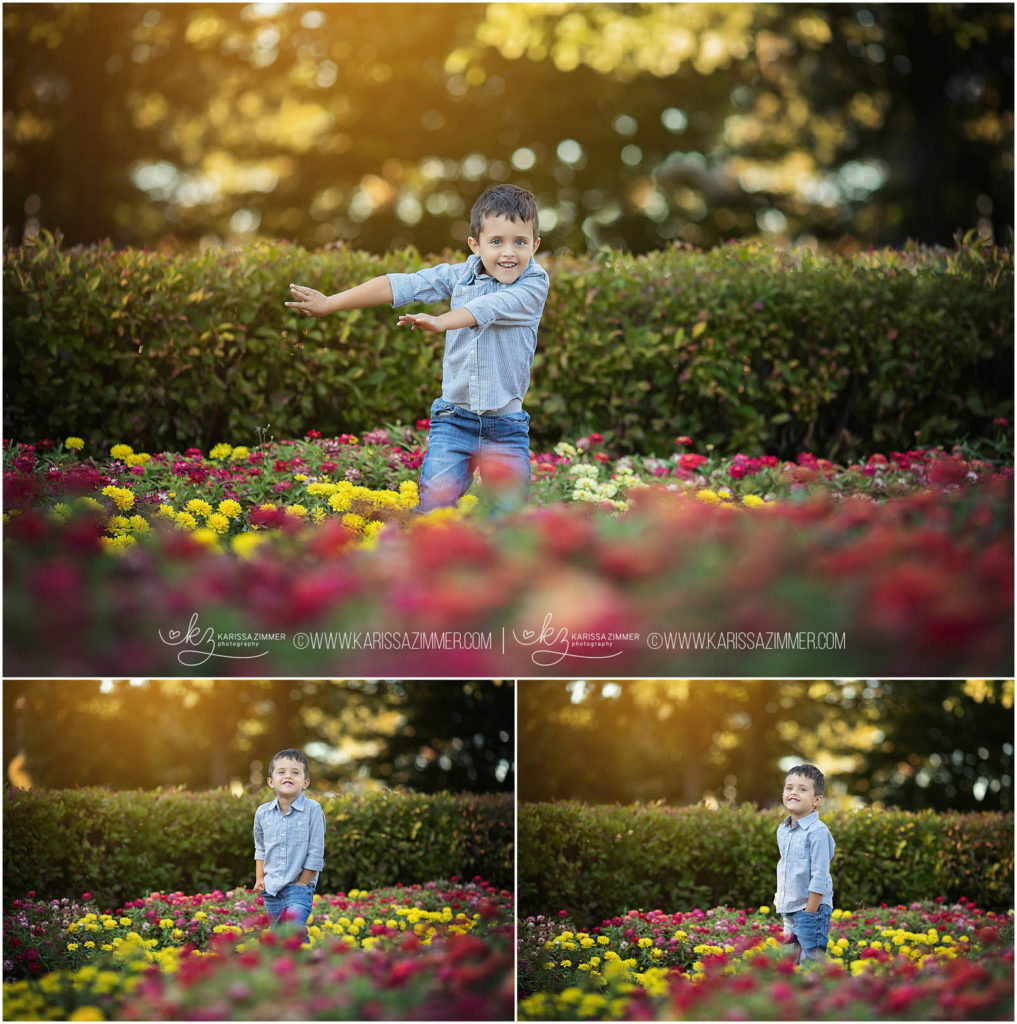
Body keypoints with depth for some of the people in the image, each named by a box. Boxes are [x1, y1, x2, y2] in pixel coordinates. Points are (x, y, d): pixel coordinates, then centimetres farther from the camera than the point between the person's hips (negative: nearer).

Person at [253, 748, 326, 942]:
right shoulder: (263, 813, 2)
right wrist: (259, 878, 8)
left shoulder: (313, 810, -10)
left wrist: (301, 884, -9)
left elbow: (315, 852, -8)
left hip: (300, 885, -5)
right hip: (271, 888, 5)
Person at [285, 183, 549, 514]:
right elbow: (401, 285, 2)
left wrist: (441, 322, -41)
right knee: (434, 504, -12)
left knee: (510, 512, -2)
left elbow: (491, 306, -24)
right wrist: (329, 303, 1)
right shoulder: (459, 275, 4)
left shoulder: (534, 283, -7)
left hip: (506, 427, -2)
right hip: (455, 419, 2)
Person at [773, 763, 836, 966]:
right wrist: (780, 895, 16)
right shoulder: (782, 831, 10)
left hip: (811, 908, -8)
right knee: (794, 962, 12)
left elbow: (819, 877, -16)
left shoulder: (817, 832, -15)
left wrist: (810, 912, -17)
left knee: (812, 961, -8)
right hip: (788, 909, 8)